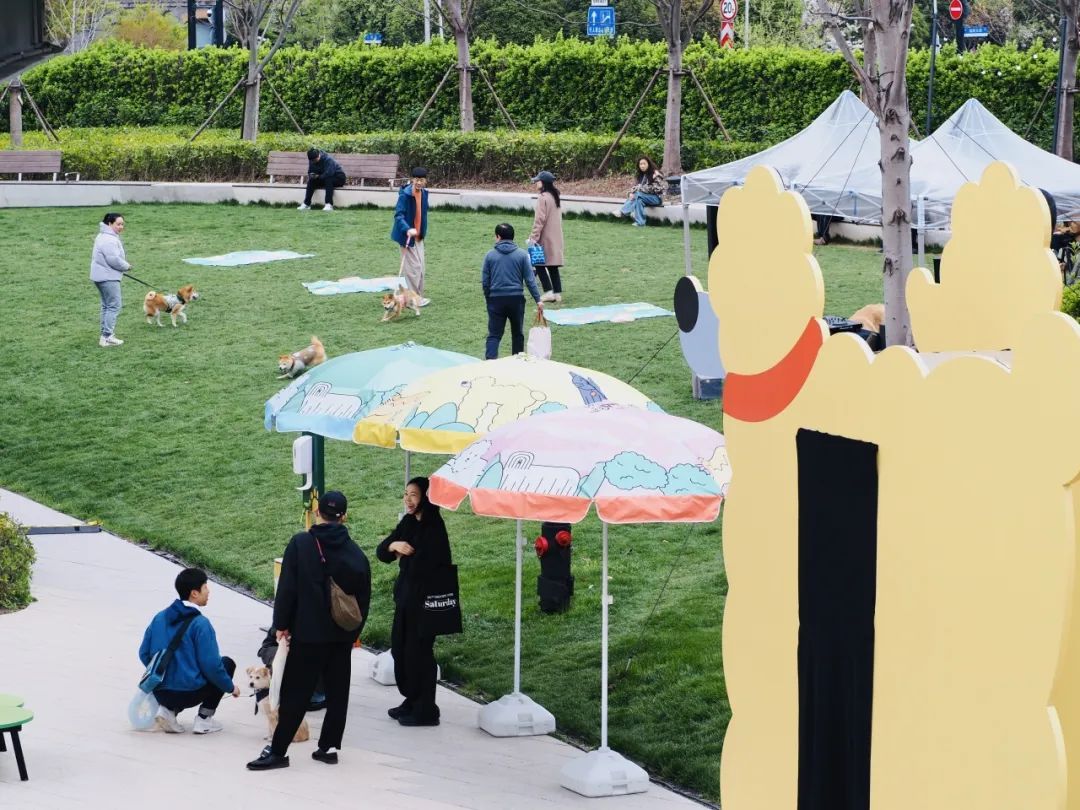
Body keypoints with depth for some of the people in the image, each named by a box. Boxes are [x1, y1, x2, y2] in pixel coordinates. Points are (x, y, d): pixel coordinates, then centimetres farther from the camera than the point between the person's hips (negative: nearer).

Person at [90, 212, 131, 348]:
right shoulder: (109, 240, -19)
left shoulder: (104, 236, 16)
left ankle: (105, 334, 24)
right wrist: (126, 266, -7)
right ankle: (107, 337, -9)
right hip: (108, 277, -11)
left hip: (102, 275, 11)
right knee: (114, 306, -8)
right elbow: (114, 259, -24)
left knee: (107, 306, 18)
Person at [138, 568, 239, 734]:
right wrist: (230, 687, 4)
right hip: (189, 693, -6)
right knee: (227, 663, 16)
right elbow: (211, 665, -13)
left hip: (160, 693, 6)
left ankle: (168, 710, 9)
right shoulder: (200, 624, -13)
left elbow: (144, 654, 11)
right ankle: (204, 719, 9)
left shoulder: (160, 618, 6)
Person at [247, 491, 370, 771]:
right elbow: (363, 598, 6)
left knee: (296, 693, 0)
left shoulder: (300, 544, -9)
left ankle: (278, 750, 1)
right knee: (337, 692, 12)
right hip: (342, 636, 3)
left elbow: (287, 588, -9)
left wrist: (281, 624, 0)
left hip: (308, 634, -3)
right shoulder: (356, 553, 0)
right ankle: (328, 746, 16)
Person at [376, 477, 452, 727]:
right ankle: (412, 702, 27)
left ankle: (425, 711, 8)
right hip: (406, 596, 8)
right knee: (400, 648, 14)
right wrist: (393, 545, -15)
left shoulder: (433, 528, -16)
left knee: (418, 652, -2)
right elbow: (382, 552, 4)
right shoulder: (408, 523, 7)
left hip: (423, 600, -8)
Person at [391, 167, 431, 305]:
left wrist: (422, 232, 17)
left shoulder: (423, 193, 4)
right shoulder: (405, 195, -19)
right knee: (413, 267, -7)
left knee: (420, 267, 13)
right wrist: (407, 229, -41)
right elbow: (398, 215, -26)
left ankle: (418, 296, 23)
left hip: (418, 236, 8)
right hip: (407, 236, -8)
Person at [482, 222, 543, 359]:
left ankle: (490, 361, -19)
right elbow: (530, 280, -3)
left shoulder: (490, 255, 0)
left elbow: (485, 281, 3)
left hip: (496, 299, -1)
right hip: (516, 298, 1)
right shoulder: (521, 255, 0)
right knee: (517, 334, 16)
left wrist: (488, 299, 16)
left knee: (494, 335, -2)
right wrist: (538, 300, -1)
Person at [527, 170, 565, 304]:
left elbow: (539, 220, -18)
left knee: (540, 264, -1)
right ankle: (557, 293, 8)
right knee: (553, 266, 10)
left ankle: (548, 292, -8)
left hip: (545, 238, -8)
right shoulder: (555, 197, 12)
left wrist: (534, 237, -15)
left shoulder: (543, 198, -15)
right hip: (556, 238, 8)